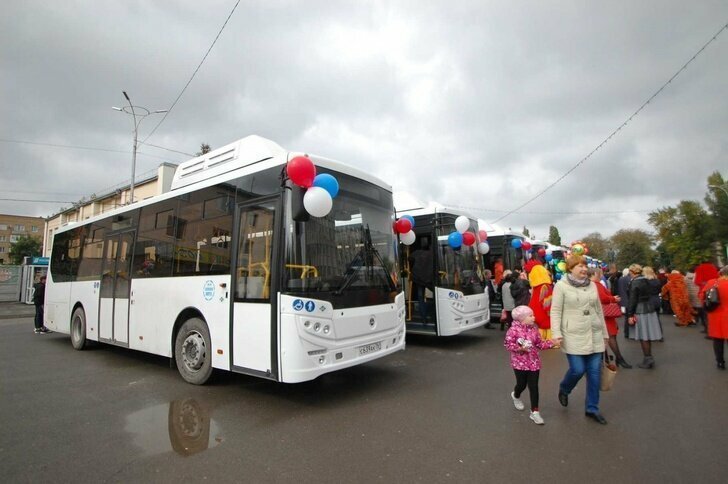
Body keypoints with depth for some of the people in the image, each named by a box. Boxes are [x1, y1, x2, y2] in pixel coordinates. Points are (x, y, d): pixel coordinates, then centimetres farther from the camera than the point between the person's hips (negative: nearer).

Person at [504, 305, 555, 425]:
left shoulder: (534, 329, 2)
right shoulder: (514, 330, -15)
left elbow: (540, 344, 6)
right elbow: (507, 344, -14)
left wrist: (552, 343, -5)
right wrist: (520, 348, -25)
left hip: (534, 363, 4)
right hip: (519, 363, -4)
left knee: (534, 387, 3)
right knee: (522, 384, 11)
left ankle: (534, 412, 11)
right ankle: (516, 396, 46)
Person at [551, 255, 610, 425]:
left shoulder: (592, 285, 9)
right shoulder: (561, 285, -6)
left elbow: (599, 310, 16)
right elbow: (555, 311, -8)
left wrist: (605, 333, 17)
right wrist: (557, 333, -15)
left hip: (594, 335, 5)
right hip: (573, 336, -5)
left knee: (595, 371, 7)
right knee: (577, 370, -7)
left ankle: (592, 408, 22)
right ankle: (563, 390, 26)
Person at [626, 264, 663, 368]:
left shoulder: (634, 283, -14)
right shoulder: (646, 281, 8)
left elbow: (632, 300, -15)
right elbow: (649, 295, 14)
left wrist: (630, 315, -11)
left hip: (640, 311, -7)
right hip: (650, 309, 7)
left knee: (643, 337, 0)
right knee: (647, 335, 13)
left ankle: (648, 360, 5)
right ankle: (649, 359, 21)